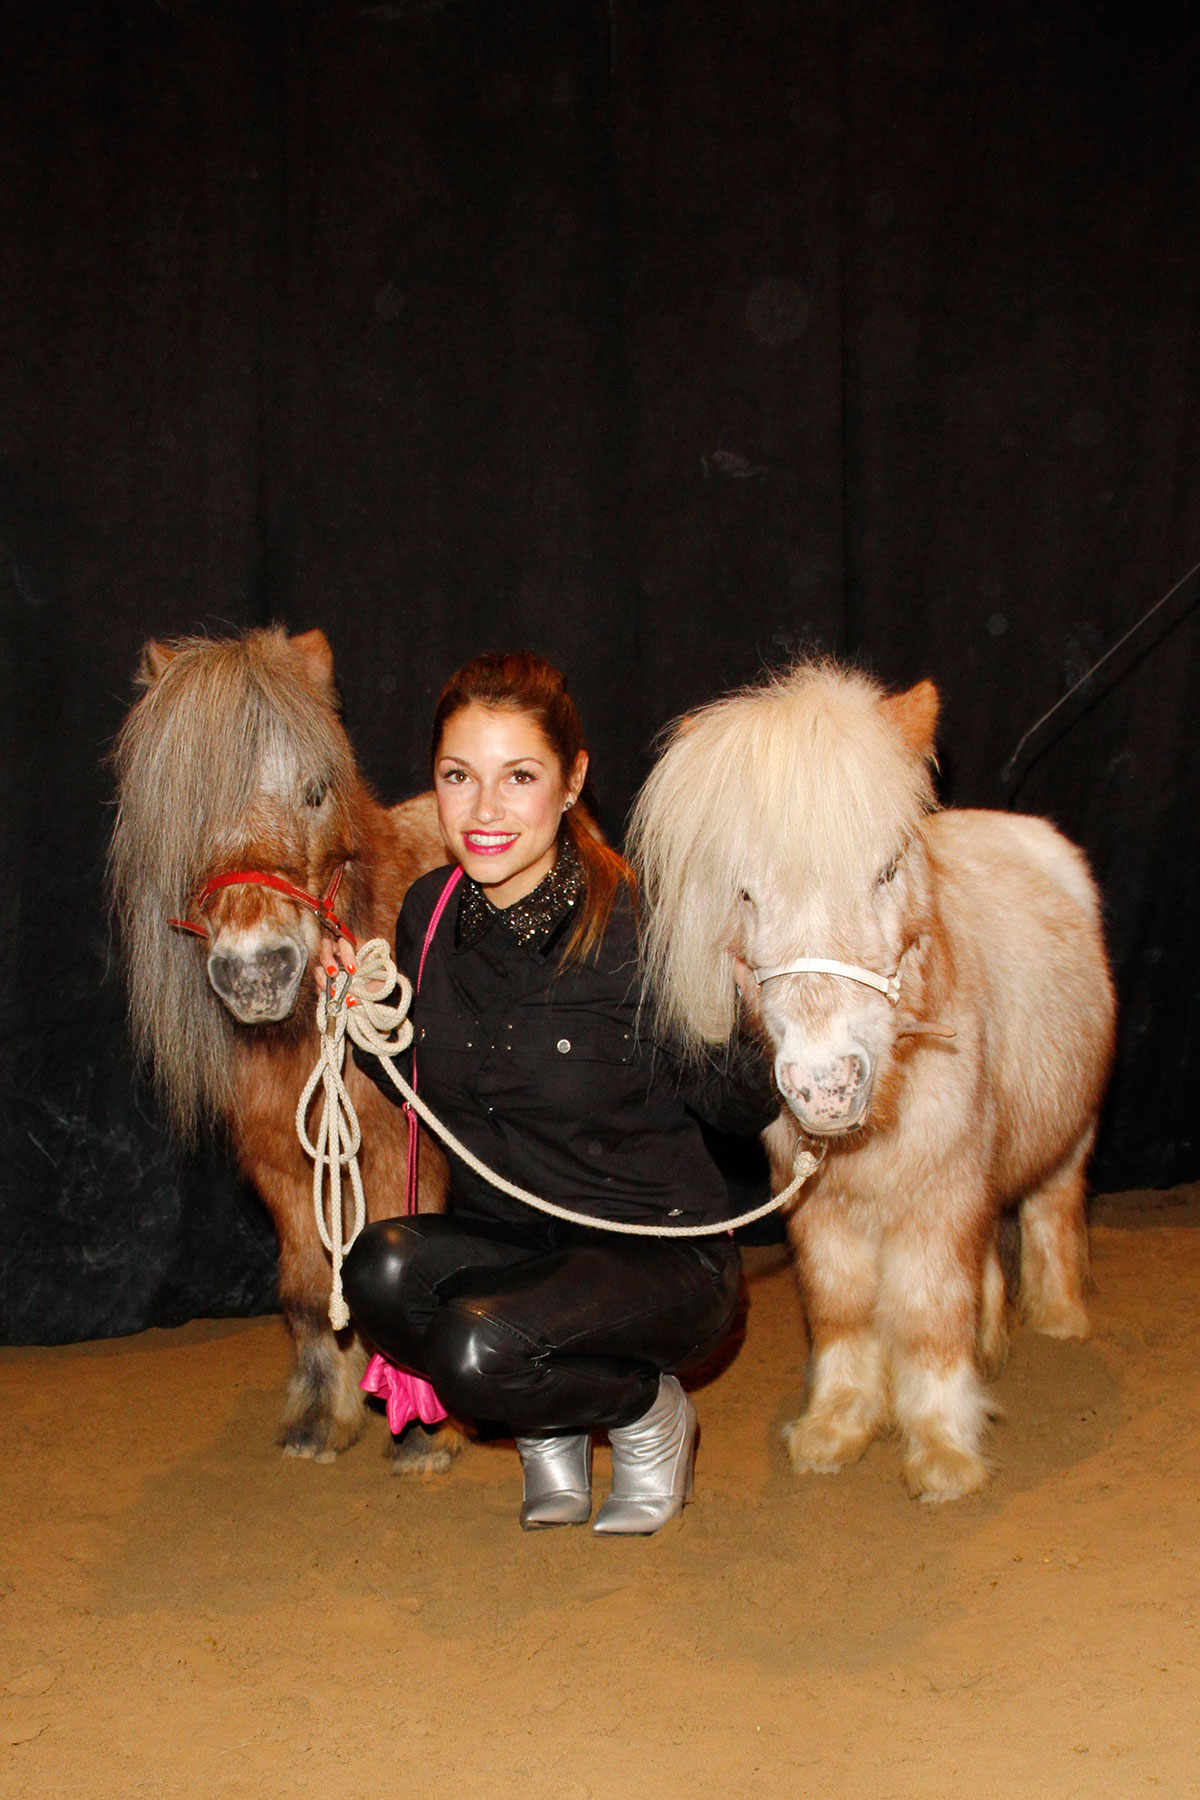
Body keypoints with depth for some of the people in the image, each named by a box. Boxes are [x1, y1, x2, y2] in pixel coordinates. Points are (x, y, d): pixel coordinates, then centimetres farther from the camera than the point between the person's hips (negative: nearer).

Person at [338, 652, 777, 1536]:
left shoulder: (640, 924, -19)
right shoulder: (431, 913, -3)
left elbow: (730, 1100, -7)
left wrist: (784, 1063, -29)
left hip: (661, 1254, -5)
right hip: (504, 1233, 5)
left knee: (475, 1347, -31)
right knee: (382, 1269, -26)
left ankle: (651, 1413, 4)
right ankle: (550, 1437, 4)